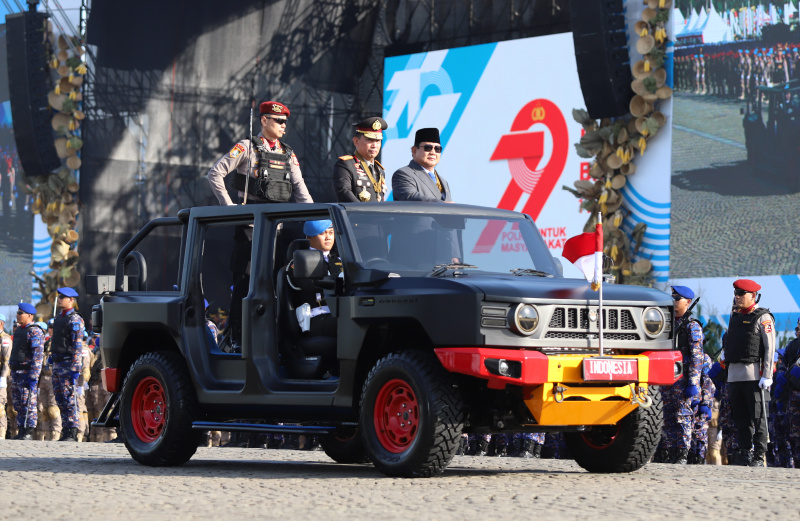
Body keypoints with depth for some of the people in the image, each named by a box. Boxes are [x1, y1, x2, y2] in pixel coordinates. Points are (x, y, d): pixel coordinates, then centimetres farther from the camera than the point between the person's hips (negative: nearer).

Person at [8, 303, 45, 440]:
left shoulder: (34, 332, -10)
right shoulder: (18, 330, 18)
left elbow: (38, 356, -16)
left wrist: (33, 377, -20)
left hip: (27, 373, -9)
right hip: (16, 372, 9)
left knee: (29, 403, -8)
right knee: (18, 404, 9)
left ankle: (29, 432, -7)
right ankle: (21, 430, 13)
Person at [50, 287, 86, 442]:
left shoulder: (75, 320, -11)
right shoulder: (58, 318, 17)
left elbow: (77, 346, -16)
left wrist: (75, 368, -21)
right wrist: (53, 362, 21)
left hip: (69, 363, -9)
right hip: (57, 363, 9)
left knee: (69, 400, -9)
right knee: (60, 399, 9)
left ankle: (72, 434, -7)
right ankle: (65, 432, 13)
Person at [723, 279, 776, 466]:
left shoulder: (763, 318, -3)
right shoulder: (735, 317, 18)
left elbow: (770, 348, -8)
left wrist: (767, 376, -15)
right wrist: (726, 352, 10)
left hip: (754, 375, -7)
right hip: (734, 374, 7)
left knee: (758, 417, -6)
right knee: (740, 417, 8)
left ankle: (759, 456, -5)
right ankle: (745, 453, 13)